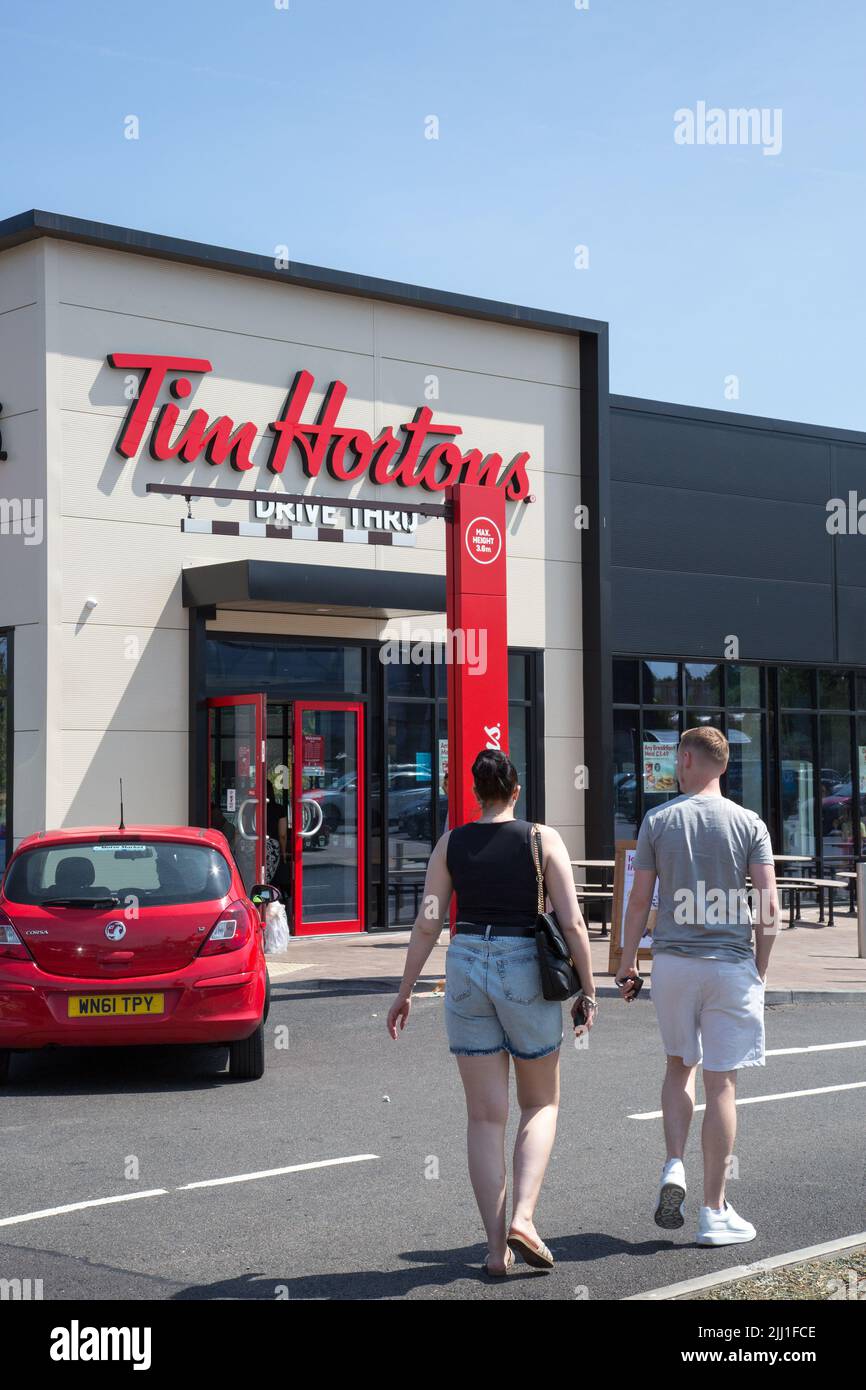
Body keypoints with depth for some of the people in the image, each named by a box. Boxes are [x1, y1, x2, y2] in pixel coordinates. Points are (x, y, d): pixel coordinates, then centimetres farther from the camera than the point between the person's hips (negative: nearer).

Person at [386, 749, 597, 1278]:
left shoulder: (451, 843, 3)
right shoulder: (543, 839, -3)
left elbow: (427, 924, 2)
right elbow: (573, 922, -7)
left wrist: (405, 991, 10)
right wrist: (588, 991, 1)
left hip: (467, 969, 2)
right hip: (527, 974, -2)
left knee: (485, 1116, 7)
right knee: (541, 1105, 15)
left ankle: (497, 1246, 4)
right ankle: (522, 1216, -4)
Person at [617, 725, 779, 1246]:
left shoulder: (658, 821, 0)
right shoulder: (750, 824, -1)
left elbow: (640, 900, 0)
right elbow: (769, 906, -6)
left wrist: (627, 963, 9)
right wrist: (760, 969, 5)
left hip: (673, 963, 1)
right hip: (731, 966, -1)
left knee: (680, 1065, 22)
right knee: (721, 1084, 3)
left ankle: (675, 1167, 3)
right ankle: (715, 1211, 6)